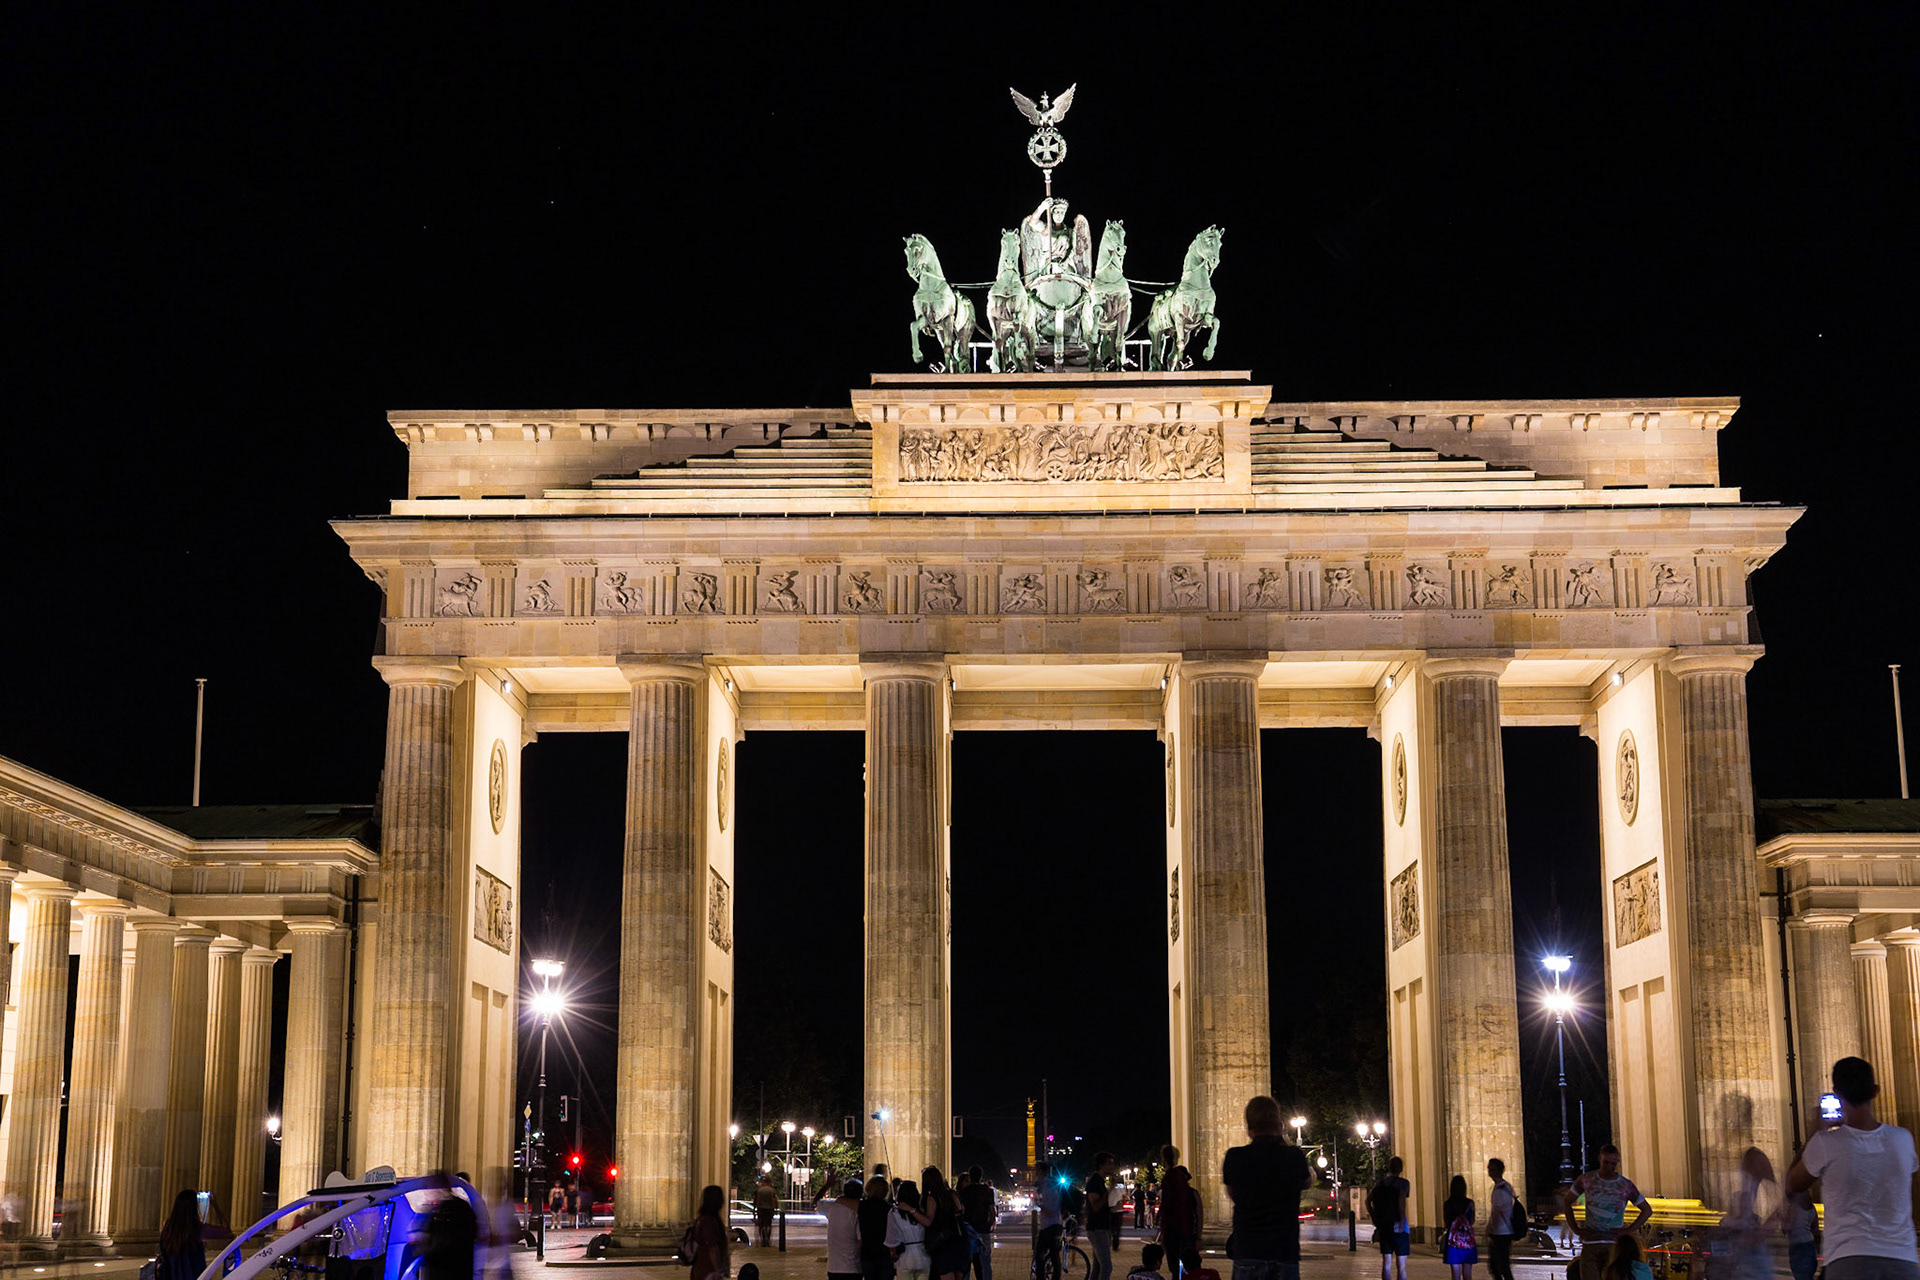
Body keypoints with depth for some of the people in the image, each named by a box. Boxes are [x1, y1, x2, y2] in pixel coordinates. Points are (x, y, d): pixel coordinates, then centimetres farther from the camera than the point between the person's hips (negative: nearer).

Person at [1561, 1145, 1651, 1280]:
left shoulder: (1626, 1185, 3)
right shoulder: (1586, 1179, 6)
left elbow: (1647, 1210, 12)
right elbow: (1566, 1201, 17)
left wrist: (1629, 1230, 1)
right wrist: (1575, 1228, 7)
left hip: (1614, 1243, -1)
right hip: (1590, 1242, 1)